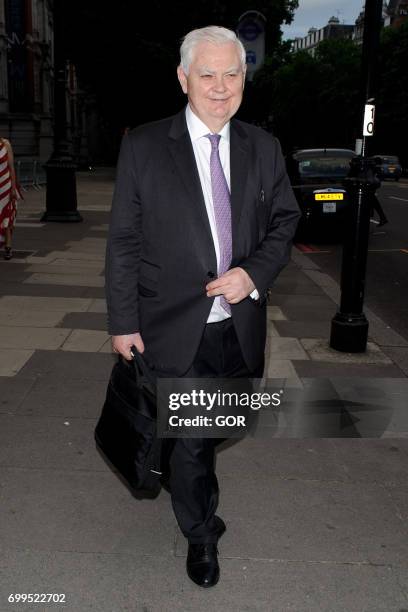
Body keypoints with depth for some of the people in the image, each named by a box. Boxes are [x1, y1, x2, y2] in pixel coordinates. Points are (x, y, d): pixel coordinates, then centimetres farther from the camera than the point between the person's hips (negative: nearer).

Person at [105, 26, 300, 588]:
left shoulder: (263, 148, 3)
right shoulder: (143, 147, -7)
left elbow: (285, 219, 8)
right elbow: (123, 241, -6)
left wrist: (253, 272, -11)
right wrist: (123, 322, -7)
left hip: (241, 326, 4)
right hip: (175, 330, -3)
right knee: (190, 440, 8)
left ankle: (196, 497, 55)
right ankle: (200, 535, 34)